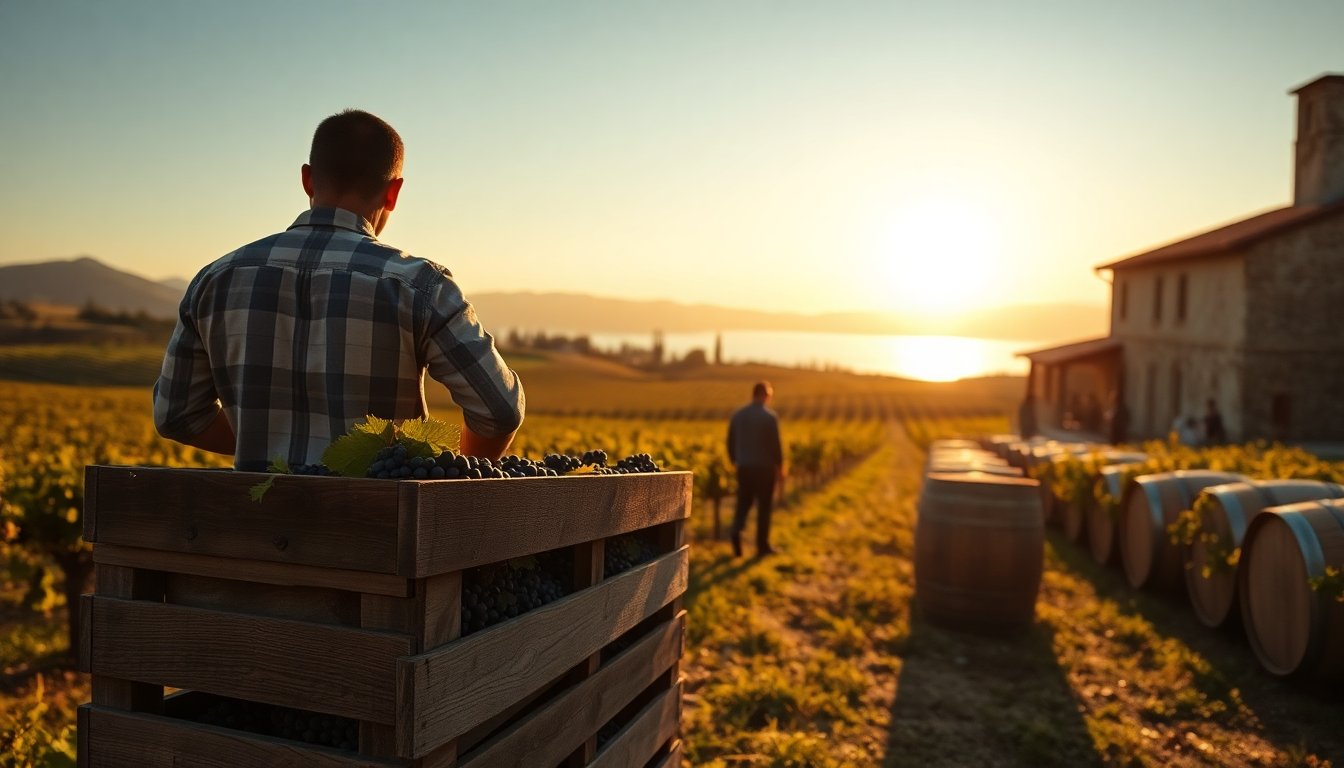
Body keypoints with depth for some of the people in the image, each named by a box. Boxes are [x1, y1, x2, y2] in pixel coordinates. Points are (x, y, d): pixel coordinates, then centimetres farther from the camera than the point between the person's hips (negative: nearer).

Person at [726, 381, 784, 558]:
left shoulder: (737, 415, 4)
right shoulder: (770, 416, -11)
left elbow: (730, 442, 8)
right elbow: (775, 444, -11)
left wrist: (735, 462, 20)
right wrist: (780, 466, 0)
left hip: (744, 467, 4)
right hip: (764, 467, -4)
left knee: (743, 504, 12)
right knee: (764, 506, 6)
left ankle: (736, 531, -13)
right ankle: (762, 545, 11)